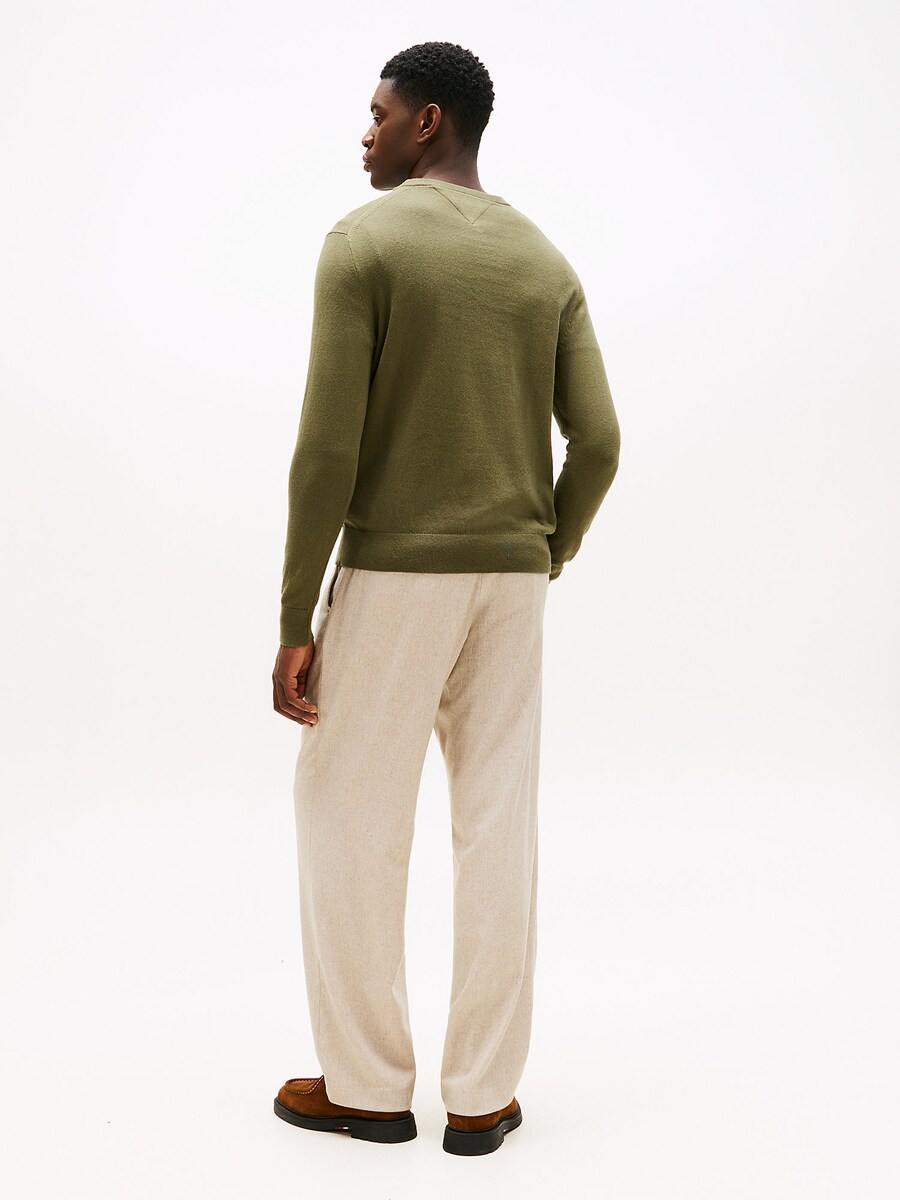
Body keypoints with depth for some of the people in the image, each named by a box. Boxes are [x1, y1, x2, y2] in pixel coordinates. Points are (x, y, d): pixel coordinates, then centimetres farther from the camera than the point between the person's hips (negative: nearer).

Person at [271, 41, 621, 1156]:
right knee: (498, 825, 8)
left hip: (389, 577, -5)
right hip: (509, 581, 5)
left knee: (351, 822, 8)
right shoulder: (547, 263, 9)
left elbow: (327, 447, -15)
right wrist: (541, 566, 16)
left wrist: (294, 623, -10)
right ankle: (481, 1094, 13)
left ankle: (366, 1083, 16)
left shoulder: (361, 242, -8)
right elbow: (597, 446, 2)